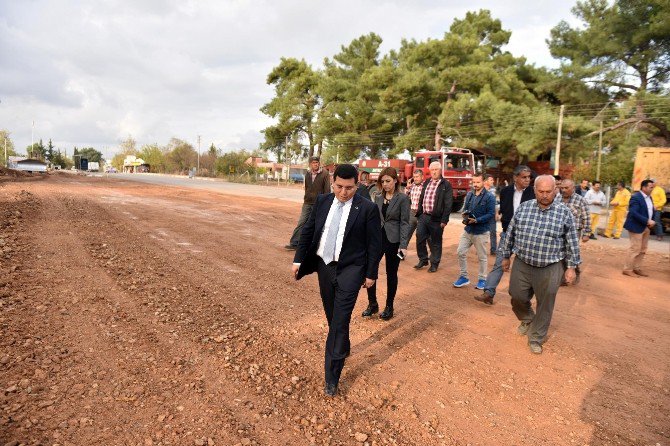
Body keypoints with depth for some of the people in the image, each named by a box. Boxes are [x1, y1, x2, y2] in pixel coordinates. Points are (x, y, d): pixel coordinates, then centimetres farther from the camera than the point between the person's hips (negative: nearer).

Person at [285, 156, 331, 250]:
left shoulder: (325, 174, -8)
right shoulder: (308, 174, 9)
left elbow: (327, 190, -10)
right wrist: (306, 198, 16)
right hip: (307, 203, 5)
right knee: (301, 223, 2)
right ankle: (294, 243, 6)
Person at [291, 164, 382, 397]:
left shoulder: (368, 208, -11)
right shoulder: (322, 201, 1)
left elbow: (374, 244, -6)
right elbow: (308, 231, 7)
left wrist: (371, 273, -3)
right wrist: (298, 259, 4)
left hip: (350, 270, -5)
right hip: (324, 266, 5)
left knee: (340, 321, -5)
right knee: (332, 316, 20)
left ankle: (331, 377, 8)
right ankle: (343, 347, 47)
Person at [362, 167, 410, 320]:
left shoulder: (403, 198, -6)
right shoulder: (378, 198, 8)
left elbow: (405, 223, -9)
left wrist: (404, 245, -15)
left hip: (393, 241, -4)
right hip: (377, 238, 4)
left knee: (391, 274, 7)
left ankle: (389, 306, 23)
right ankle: (372, 304, 18)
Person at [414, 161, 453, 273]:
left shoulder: (446, 185, -6)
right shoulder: (426, 183, 12)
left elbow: (448, 204, -10)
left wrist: (444, 220, -15)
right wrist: (418, 214, 11)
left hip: (436, 218, -5)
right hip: (423, 216, 5)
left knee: (435, 242, 7)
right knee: (420, 239, 7)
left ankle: (434, 263, 21)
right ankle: (423, 260, 26)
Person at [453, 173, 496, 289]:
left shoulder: (489, 197, -10)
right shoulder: (469, 195, 5)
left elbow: (491, 214, -15)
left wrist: (476, 220, -23)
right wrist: (465, 215, -10)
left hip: (481, 232, -5)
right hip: (468, 230, 5)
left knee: (482, 257, 8)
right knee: (460, 252, 4)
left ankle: (482, 279, 24)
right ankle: (464, 277, 18)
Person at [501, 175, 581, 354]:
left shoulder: (564, 213, -5)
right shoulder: (523, 208, 0)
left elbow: (572, 243, 0)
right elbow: (510, 234, 7)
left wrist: (571, 267, -1)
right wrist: (506, 256, 10)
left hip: (550, 269, -2)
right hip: (522, 265, 2)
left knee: (544, 305, 8)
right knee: (517, 298, 9)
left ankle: (536, 338, 27)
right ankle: (527, 319, 42)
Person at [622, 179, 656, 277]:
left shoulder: (649, 197, 12)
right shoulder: (636, 197, -17)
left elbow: (651, 211, 19)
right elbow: (633, 213, -25)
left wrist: (652, 221, 4)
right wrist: (647, 221, -25)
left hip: (646, 227, 9)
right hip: (637, 227, -9)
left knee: (643, 250, 13)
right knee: (635, 249, -5)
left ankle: (637, 268, 22)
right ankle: (627, 269, 4)